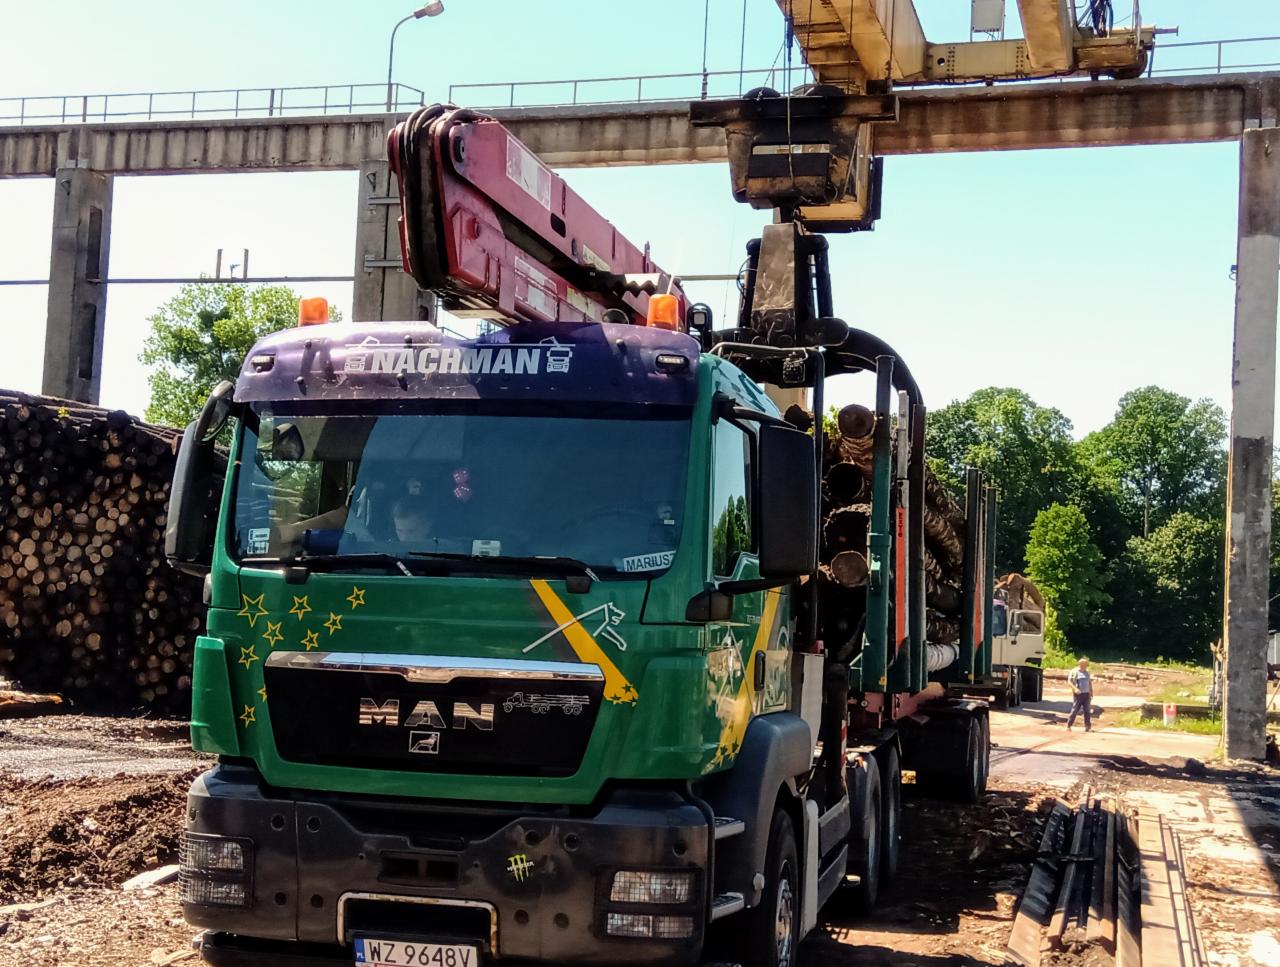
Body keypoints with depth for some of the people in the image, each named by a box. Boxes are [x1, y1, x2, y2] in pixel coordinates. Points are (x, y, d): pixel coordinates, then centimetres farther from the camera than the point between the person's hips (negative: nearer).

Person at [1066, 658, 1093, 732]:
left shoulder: (1086, 672, 16)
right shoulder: (1074, 672, -3)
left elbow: (1090, 683, 23)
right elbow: (1069, 681, -11)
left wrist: (1091, 693, 17)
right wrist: (1075, 689, -24)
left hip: (1086, 694, 6)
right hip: (1078, 694, -6)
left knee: (1087, 711, 4)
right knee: (1075, 710, -7)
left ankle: (1088, 727, 7)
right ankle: (1068, 726, 0)